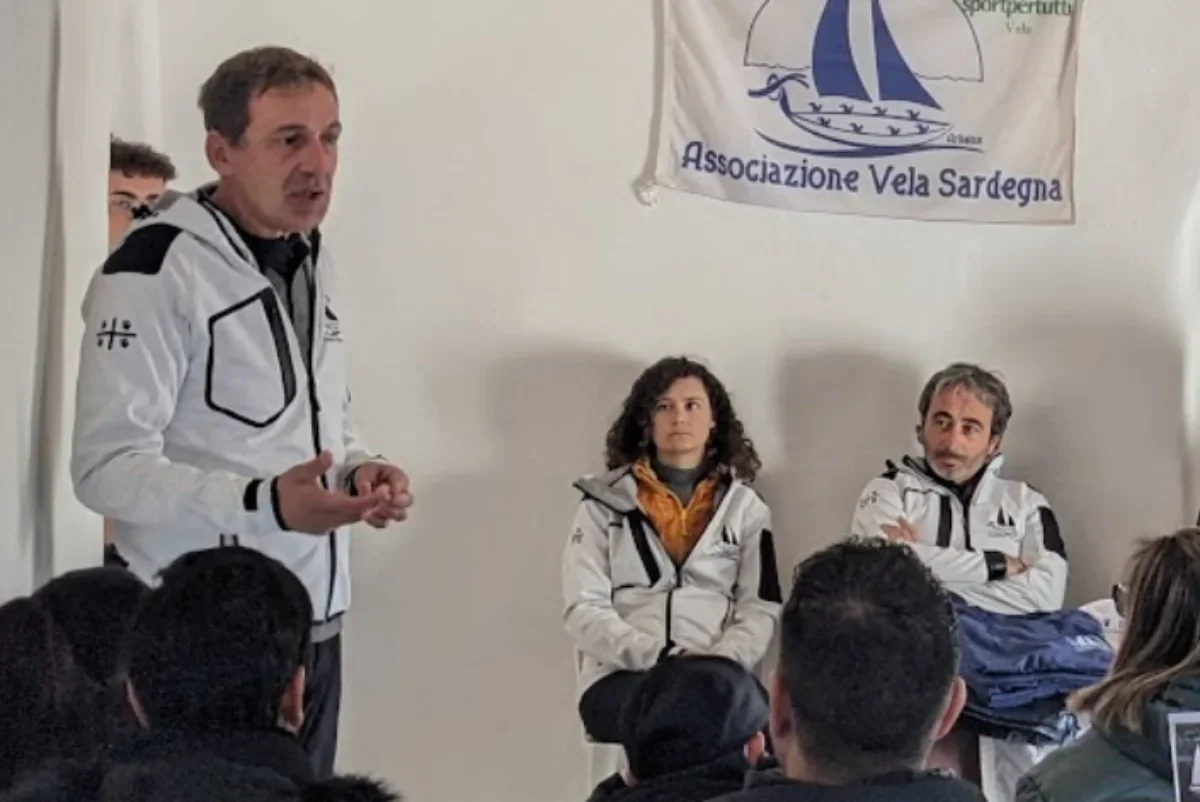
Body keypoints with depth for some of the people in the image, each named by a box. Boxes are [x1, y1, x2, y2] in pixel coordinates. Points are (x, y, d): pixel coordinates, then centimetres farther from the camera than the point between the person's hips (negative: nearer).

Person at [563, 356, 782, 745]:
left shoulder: (744, 505, 17)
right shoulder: (605, 501, 12)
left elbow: (760, 611, 8)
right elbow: (583, 610, 2)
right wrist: (657, 658, -14)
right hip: (622, 676, -1)